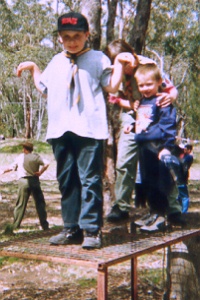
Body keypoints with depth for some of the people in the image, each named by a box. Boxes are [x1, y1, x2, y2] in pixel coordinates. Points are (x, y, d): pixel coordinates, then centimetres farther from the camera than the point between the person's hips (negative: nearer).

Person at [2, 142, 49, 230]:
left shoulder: (20, 157, 9)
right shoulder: (36, 156, 5)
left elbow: (12, 167, 18)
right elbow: (46, 164, -8)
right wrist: (40, 172, -2)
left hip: (23, 181, 0)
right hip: (35, 180, 0)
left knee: (20, 204, 5)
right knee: (40, 203, 7)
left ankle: (15, 225, 5)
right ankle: (44, 225, 7)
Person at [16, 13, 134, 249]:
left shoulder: (98, 59, 7)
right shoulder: (55, 63, 21)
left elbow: (111, 87, 5)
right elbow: (44, 88, 30)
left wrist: (120, 64, -4)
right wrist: (33, 68, 25)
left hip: (89, 129, -5)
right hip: (60, 130, 6)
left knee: (90, 180, -6)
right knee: (66, 180, 8)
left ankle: (91, 230, -3)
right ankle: (71, 229, 16)